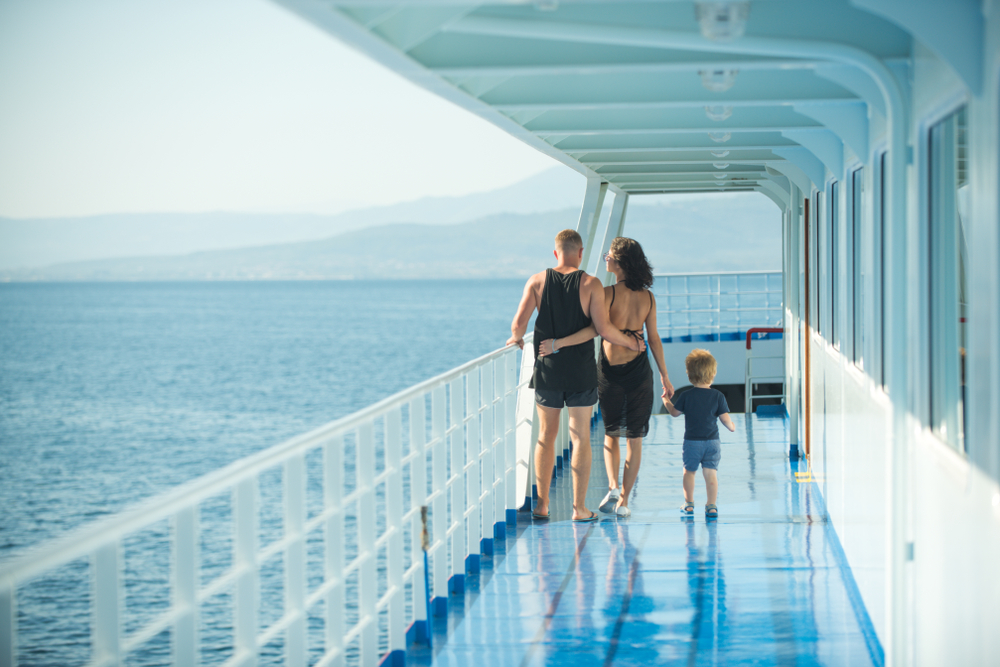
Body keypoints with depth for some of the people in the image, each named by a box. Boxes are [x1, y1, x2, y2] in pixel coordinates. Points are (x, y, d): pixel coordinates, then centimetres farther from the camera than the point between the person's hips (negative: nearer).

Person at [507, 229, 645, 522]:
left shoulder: (537, 281, -1)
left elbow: (519, 323, -8)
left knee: (546, 436, 13)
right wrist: (632, 343, 3)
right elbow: (603, 328, -13)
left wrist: (517, 339, 14)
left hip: (547, 369, 2)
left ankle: (542, 505, 14)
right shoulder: (591, 284, -6)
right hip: (581, 372, -2)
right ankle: (579, 508, 6)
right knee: (581, 438, 5)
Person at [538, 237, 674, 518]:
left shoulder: (608, 294, -13)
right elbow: (654, 338, 3)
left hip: (610, 371, -2)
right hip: (639, 372, 2)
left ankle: (613, 487, -1)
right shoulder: (648, 298, 0)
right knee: (634, 439, 8)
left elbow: (595, 329, -24)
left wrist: (556, 344, -23)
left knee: (611, 435, 17)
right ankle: (623, 500, 8)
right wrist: (664, 375, 11)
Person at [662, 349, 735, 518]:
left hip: (692, 442, -1)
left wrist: (666, 401, 26)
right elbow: (725, 418, -4)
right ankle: (711, 506, -1)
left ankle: (689, 504, 19)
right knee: (711, 473, 2)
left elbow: (675, 412, 7)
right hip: (712, 441, 1)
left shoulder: (686, 396, -8)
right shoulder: (718, 396, -6)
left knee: (689, 471, 14)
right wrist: (731, 427, 18)